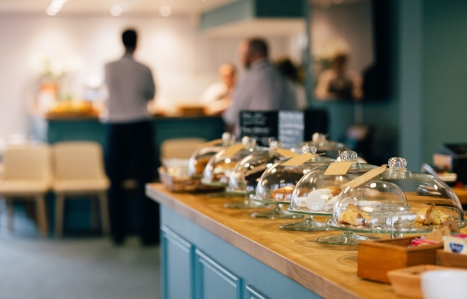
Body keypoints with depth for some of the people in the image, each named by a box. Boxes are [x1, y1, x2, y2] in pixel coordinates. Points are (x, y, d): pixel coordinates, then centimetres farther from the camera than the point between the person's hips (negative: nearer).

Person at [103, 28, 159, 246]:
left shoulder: (109, 67, -3)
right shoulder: (144, 70, -7)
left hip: (115, 126, 1)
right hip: (139, 125, -1)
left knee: (116, 181, 8)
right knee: (144, 179, 3)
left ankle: (118, 234, 11)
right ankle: (148, 234, 4)